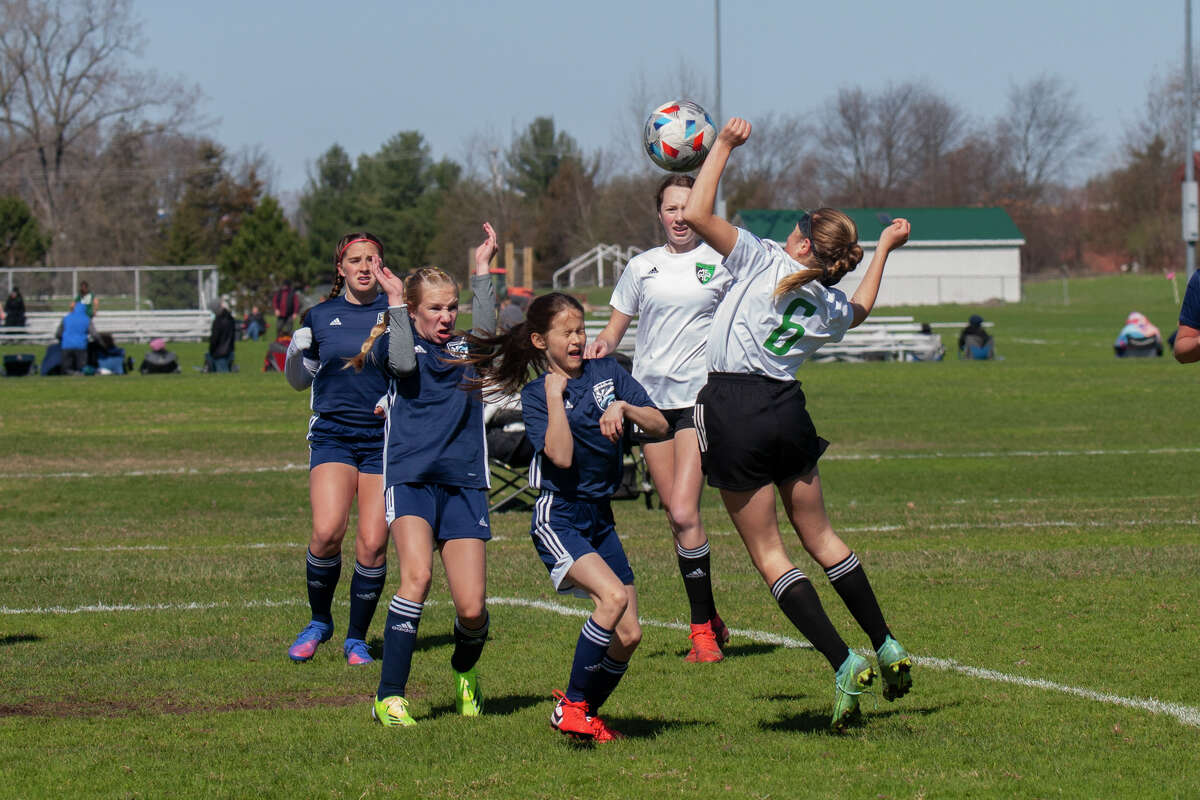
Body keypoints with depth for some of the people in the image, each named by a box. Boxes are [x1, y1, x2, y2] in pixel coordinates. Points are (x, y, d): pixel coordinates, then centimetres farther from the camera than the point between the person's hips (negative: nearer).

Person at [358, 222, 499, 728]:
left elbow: (487, 332, -9)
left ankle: (465, 672, 30)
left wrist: (482, 269, -9)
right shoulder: (400, 342, 7)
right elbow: (403, 364, -17)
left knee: (471, 607, -5)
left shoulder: (465, 349, 13)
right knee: (417, 575, -26)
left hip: (463, 484, 3)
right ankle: (390, 696, -21)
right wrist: (394, 302, -9)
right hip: (409, 477, -3)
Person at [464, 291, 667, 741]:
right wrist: (555, 393, -18)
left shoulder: (606, 372, 7)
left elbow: (660, 426, 3)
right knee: (613, 596, -29)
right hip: (558, 519, -6)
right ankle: (570, 705, -17)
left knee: (629, 634, 0)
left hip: (600, 519, 6)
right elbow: (561, 456, -20)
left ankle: (586, 715, 22)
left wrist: (624, 408, -14)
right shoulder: (535, 395, -5)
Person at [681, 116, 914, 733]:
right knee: (819, 536, 20)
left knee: (768, 553, 1)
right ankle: (887, 648, 21)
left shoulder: (763, 260, -8)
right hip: (788, 411, 5)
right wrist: (882, 250, 40)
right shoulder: (827, 308, 7)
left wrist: (725, 145, -2)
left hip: (734, 414, -5)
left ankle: (843, 662, -8)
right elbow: (858, 310, 34)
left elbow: (695, 215, -12)